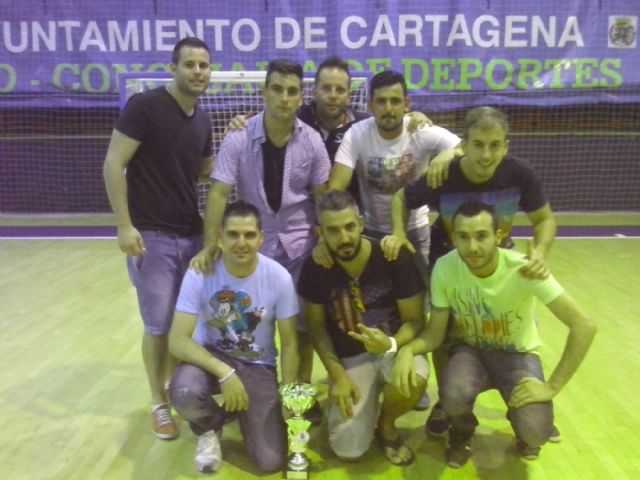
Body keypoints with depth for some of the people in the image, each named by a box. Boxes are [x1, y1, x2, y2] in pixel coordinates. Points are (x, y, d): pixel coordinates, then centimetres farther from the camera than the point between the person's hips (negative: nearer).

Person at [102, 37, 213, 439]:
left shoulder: (203, 120, 9)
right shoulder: (144, 107, -11)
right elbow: (113, 165, -12)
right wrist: (125, 225, -17)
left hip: (192, 234, 6)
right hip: (151, 234, -6)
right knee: (159, 323, 1)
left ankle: (174, 382, 34)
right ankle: (159, 403, 19)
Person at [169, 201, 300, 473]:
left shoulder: (279, 278, -17)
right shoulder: (200, 273, -19)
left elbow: (289, 344, -7)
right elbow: (177, 340, -22)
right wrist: (225, 373, -33)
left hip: (258, 366, 1)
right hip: (212, 356, 0)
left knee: (271, 461, -12)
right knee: (183, 392, -37)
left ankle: (243, 416, 22)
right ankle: (209, 429, 2)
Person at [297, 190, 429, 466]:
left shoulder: (396, 259, -16)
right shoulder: (314, 268, -10)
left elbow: (415, 320, -11)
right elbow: (316, 326, -1)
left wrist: (392, 344, -33)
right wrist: (337, 374, -13)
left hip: (393, 346, -1)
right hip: (349, 357, 1)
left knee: (414, 380, -37)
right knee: (347, 450, -11)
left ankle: (386, 425, 1)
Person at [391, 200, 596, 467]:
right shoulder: (444, 268, -20)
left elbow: (584, 326, -23)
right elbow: (435, 332, -10)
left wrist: (552, 386, -23)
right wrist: (408, 349, -33)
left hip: (517, 354, -1)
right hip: (470, 350, 1)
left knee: (534, 431, -25)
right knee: (454, 396, -33)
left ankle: (523, 424, 16)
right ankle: (463, 432, 7)